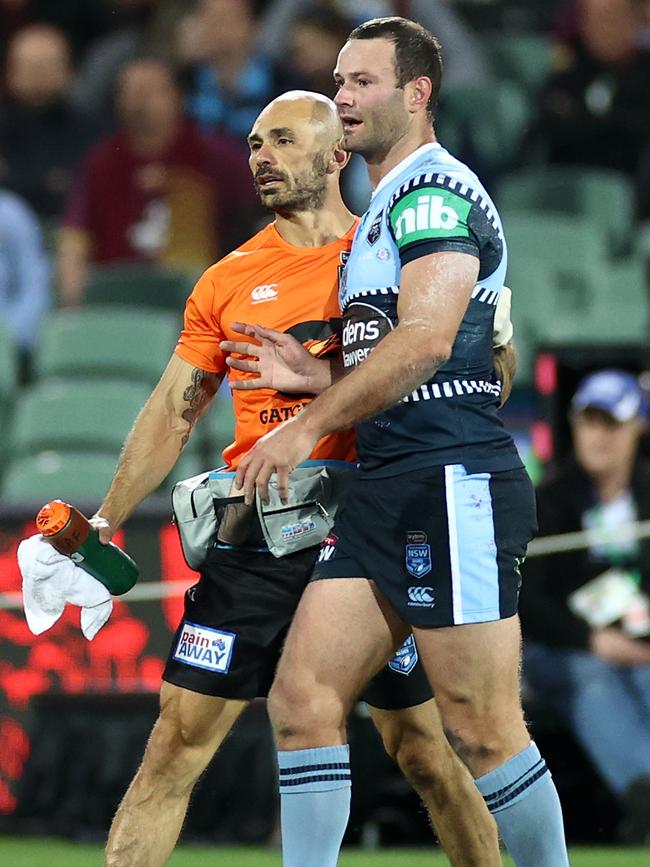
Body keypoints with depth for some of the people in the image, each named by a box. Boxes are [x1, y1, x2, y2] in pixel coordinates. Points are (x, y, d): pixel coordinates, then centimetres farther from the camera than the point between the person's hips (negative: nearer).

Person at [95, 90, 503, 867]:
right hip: (254, 540, 2)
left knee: (420, 747, 0)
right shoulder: (227, 283, 11)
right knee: (177, 742, -3)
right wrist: (105, 523, 8)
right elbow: (172, 413, 15)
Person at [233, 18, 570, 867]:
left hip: (454, 484, -10)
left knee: (482, 730, -8)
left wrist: (305, 427, -17)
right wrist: (309, 370, 15)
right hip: (383, 491, 10)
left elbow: (426, 339, -20)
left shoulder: (436, 190, -8)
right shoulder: (381, 210, 23)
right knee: (301, 698, 1)